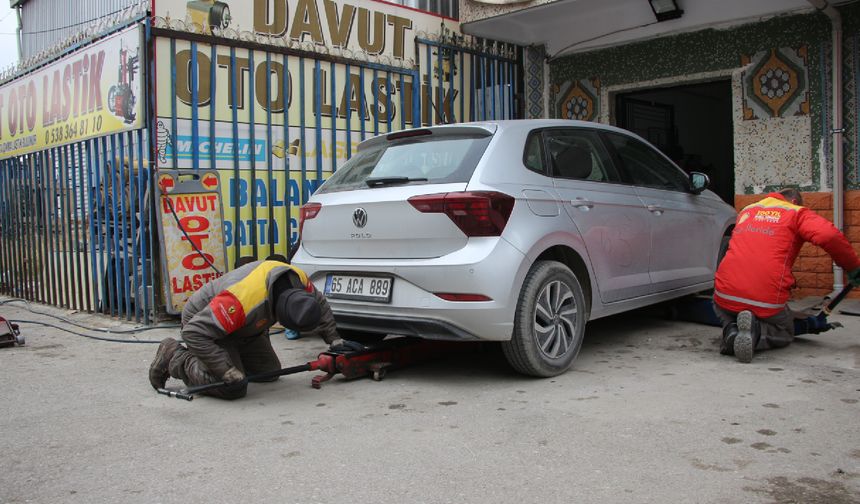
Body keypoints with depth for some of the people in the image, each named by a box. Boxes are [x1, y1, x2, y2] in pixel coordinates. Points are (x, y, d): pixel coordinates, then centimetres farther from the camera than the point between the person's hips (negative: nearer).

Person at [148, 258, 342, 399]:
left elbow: (319, 304, 2)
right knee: (233, 387, -21)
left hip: (243, 325, 8)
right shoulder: (245, 300, -44)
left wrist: (333, 339, 0)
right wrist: (226, 369, -39)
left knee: (270, 373, 7)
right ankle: (175, 357, -2)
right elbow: (194, 332, -40)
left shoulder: (298, 279, -22)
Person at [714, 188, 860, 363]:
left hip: (725, 294, 3)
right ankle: (755, 331, -8)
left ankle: (731, 331, -2)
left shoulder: (746, 211, 22)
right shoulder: (796, 213, 8)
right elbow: (830, 236, -11)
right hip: (767, 302, -3)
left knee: (728, 318, 35)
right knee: (785, 333, 26)